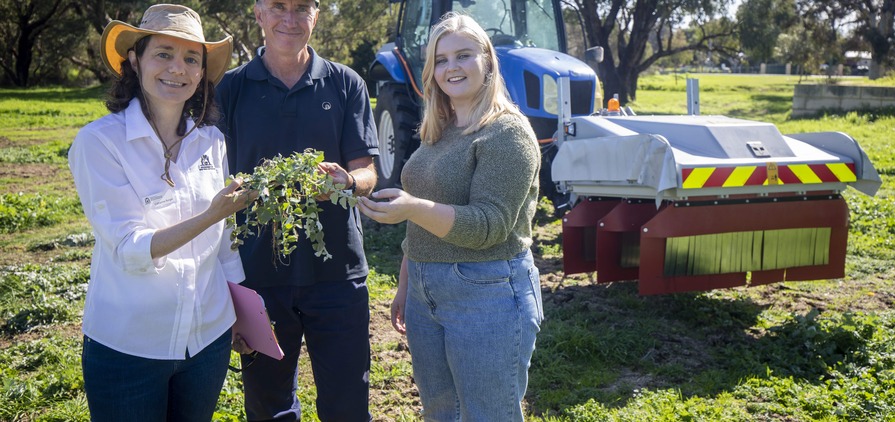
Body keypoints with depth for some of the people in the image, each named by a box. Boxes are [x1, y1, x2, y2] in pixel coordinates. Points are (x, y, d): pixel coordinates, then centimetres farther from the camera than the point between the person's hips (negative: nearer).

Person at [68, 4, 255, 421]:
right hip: (128, 347, -4)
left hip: (209, 337, 4)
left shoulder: (211, 140, 0)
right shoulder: (99, 141, -13)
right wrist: (210, 215, -30)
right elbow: (129, 250, -19)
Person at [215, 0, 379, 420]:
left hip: (337, 271, 0)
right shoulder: (232, 88, 3)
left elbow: (367, 174, 0)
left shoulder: (345, 84, 3)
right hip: (259, 271, 1)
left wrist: (346, 180, -21)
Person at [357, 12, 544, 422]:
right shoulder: (438, 133, 12)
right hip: (426, 292, 8)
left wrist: (414, 208, -33)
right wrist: (405, 286, 21)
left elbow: (489, 226, -21)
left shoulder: (507, 132, -12)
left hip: (487, 295, -8)